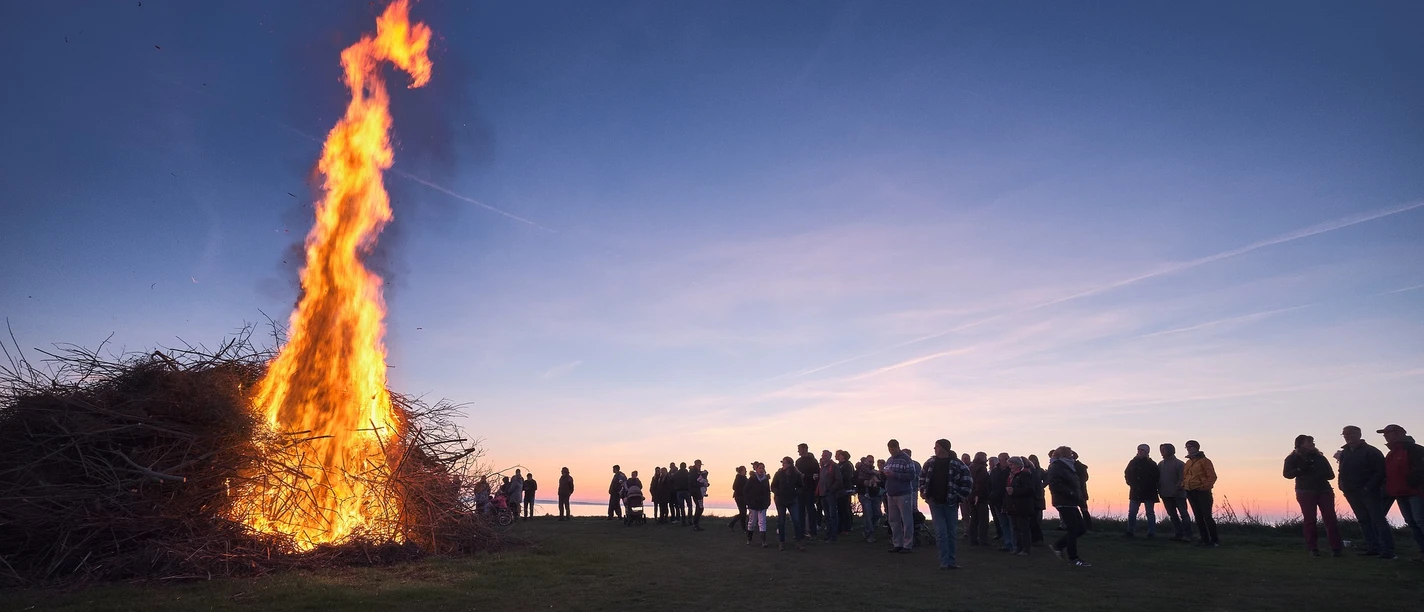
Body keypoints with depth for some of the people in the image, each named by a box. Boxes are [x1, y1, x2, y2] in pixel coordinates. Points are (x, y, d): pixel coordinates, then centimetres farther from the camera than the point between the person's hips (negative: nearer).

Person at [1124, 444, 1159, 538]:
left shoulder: (1152, 464, -5)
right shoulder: (1133, 462, 5)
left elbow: (1157, 477, -6)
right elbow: (1127, 474, 15)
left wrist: (1150, 486, -9)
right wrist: (1131, 484, 5)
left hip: (1148, 493, -3)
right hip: (1135, 492, 3)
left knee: (1150, 513, 4)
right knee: (1132, 512, 1)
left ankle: (1151, 533, 9)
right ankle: (1130, 531, 6)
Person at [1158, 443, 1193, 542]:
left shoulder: (1179, 463, -8)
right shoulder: (1160, 464, 11)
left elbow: (1182, 478, -13)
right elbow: (1157, 478, 13)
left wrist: (1176, 488, -22)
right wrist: (1158, 489, 1)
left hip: (1178, 494, -7)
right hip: (1165, 494, 7)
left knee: (1183, 514, -2)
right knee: (1172, 514, 10)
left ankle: (1187, 535, -1)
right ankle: (1178, 534, 17)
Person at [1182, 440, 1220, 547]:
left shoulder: (1204, 461, -6)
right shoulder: (1187, 463, 16)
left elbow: (1212, 476, -11)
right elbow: (1184, 476, 23)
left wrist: (1205, 486, -18)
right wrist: (1183, 485, 7)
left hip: (1202, 492, -7)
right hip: (1190, 493, 8)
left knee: (1207, 516, -9)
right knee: (1198, 517, 9)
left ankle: (1214, 540, 0)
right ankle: (1205, 540, 15)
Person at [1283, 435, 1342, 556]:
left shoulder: (1320, 457, 16)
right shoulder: (1293, 458, 5)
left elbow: (1331, 475, 15)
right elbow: (1287, 474, -1)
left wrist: (1322, 474, -9)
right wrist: (1300, 470, -19)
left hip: (1324, 490, 3)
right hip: (1305, 492, -3)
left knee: (1330, 519, -5)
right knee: (1309, 520, -5)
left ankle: (1337, 548, -3)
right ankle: (1313, 549, -1)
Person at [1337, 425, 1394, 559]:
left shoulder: (1371, 451, -7)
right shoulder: (1344, 453, 13)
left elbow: (1380, 472, -14)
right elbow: (1342, 472, 18)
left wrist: (1368, 487, -19)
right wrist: (1344, 487, 4)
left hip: (1368, 491, -7)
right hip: (1351, 493, 7)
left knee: (1378, 520, -6)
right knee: (1364, 521, 9)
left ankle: (1388, 550, -5)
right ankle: (1372, 548, 13)